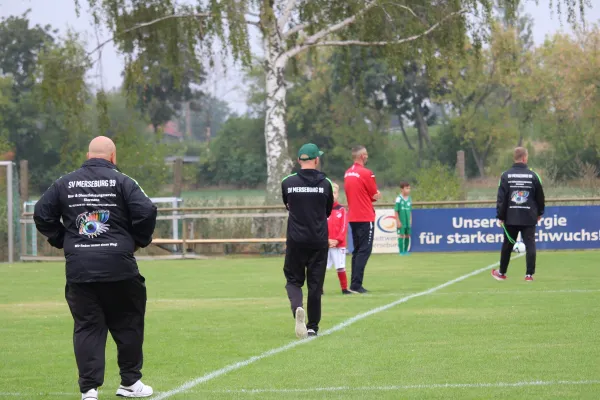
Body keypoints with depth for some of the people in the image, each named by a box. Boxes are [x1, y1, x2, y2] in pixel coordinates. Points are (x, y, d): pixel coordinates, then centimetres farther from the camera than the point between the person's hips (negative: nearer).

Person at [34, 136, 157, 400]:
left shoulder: (65, 183, 8)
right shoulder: (122, 182, -1)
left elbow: (42, 215, 8)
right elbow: (146, 212, -10)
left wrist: (62, 240, 17)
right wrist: (139, 240, 6)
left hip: (79, 269, 2)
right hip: (119, 268, -2)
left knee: (86, 327, 5)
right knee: (128, 325, 12)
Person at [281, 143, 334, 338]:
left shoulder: (287, 183, -2)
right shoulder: (325, 183, -2)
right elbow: (328, 212, 11)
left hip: (295, 240, 0)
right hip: (319, 240, 0)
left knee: (293, 280, 10)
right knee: (315, 284, 9)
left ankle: (297, 307, -20)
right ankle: (313, 327, 12)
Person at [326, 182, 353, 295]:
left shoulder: (341, 209, 3)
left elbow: (344, 227, -1)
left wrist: (337, 240, -12)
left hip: (339, 244, 0)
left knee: (341, 267, 2)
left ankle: (344, 288, 11)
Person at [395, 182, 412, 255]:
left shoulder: (409, 199, 8)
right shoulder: (399, 199, -9)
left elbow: (410, 211, 14)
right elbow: (396, 211, -8)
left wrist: (410, 220, 11)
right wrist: (398, 221, -11)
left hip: (408, 222, 5)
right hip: (401, 222, -5)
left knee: (407, 235, 9)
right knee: (401, 235, -2)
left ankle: (406, 251, 19)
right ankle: (401, 251, 3)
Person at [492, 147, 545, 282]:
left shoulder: (506, 176, -3)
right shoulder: (533, 176, -3)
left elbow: (501, 198, -5)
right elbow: (540, 197, 5)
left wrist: (500, 216, 2)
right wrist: (539, 213, 19)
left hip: (511, 218, 1)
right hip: (529, 218, -1)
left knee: (507, 245, 14)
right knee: (530, 245, 2)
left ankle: (502, 273, 25)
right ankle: (529, 274, -5)